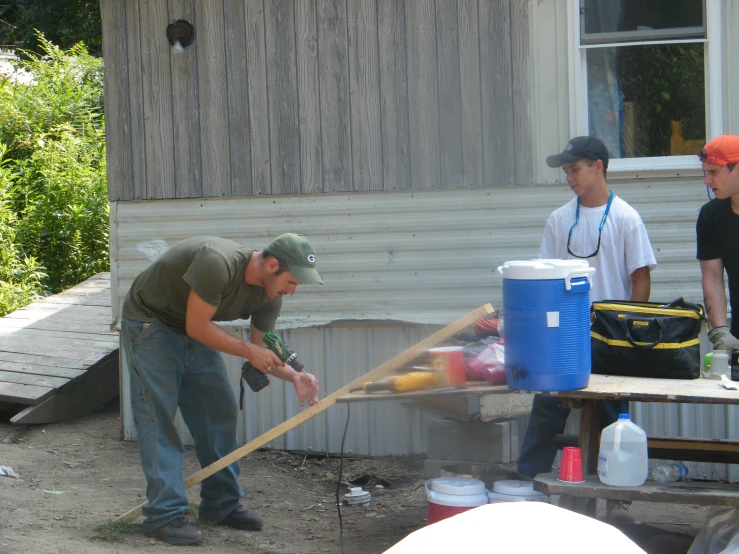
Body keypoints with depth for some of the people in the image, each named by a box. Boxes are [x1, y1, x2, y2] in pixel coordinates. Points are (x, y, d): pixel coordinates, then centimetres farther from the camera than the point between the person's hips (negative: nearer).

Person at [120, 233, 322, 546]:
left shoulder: (269, 294, -9)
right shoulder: (218, 263, -35)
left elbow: (261, 349, -1)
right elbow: (197, 326, -29)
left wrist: (294, 377, -19)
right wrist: (248, 351, -28)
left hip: (194, 328, 8)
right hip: (149, 322, -8)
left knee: (220, 413, 5)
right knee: (158, 416, -13)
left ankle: (220, 505, 14)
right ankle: (164, 515, -12)